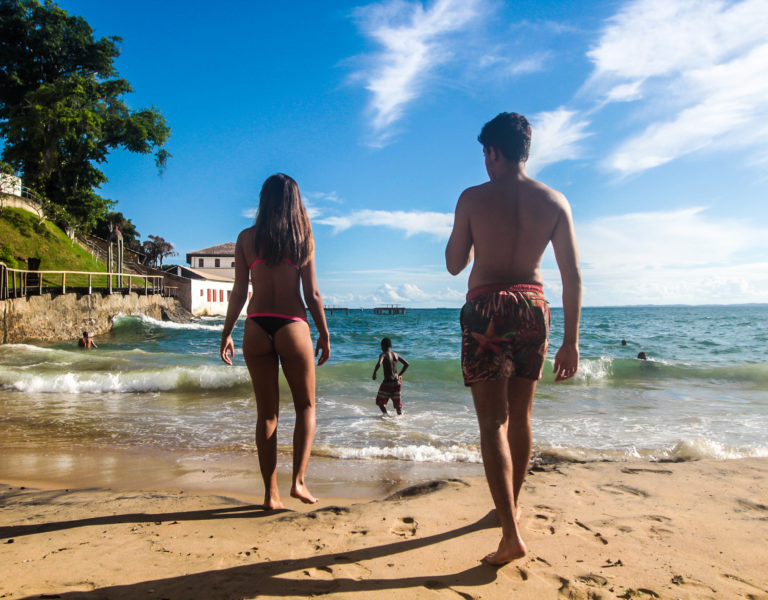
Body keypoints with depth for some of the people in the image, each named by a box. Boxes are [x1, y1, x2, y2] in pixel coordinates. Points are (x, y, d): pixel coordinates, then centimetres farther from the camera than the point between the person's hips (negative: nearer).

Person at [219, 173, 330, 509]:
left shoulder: (246, 238, 5)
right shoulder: (303, 238, 0)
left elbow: (239, 292, 3)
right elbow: (312, 294, -1)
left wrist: (226, 334, 12)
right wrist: (324, 334, 8)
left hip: (256, 329, 2)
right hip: (292, 327, -2)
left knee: (267, 412, 10)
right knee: (306, 407, 15)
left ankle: (271, 493, 14)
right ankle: (299, 480, 5)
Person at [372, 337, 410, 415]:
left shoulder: (383, 355, -8)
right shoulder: (396, 355, 9)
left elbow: (379, 364, -28)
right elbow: (407, 364, 14)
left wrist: (374, 373, -13)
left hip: (387, 382, -5)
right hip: (397, 382, 5)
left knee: (380, 401, 9)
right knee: (397, 402, 14)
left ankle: (386, 414, -8)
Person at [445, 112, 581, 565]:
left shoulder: (473, 198, -3)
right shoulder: (555, 201, 4)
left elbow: (454, 264, 4)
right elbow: (573, 277, 1)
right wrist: (571, 340, 6)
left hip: (487, 308, -3)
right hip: (533, 307, 4)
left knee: (493, 421, -1)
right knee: (520, 416, 19)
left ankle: (512, 535, -7)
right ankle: (513, 506, 36)